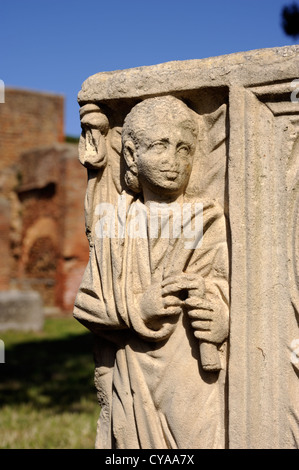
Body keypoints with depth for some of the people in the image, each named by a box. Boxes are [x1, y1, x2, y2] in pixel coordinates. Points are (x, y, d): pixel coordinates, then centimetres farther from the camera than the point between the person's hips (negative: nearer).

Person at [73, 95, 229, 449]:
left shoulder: (211, 225, -2)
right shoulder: (116, 227, 6)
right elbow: (87, 303, 3)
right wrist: (138, 307, -14)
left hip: (195, 387, -2)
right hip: (132, 390, 2)